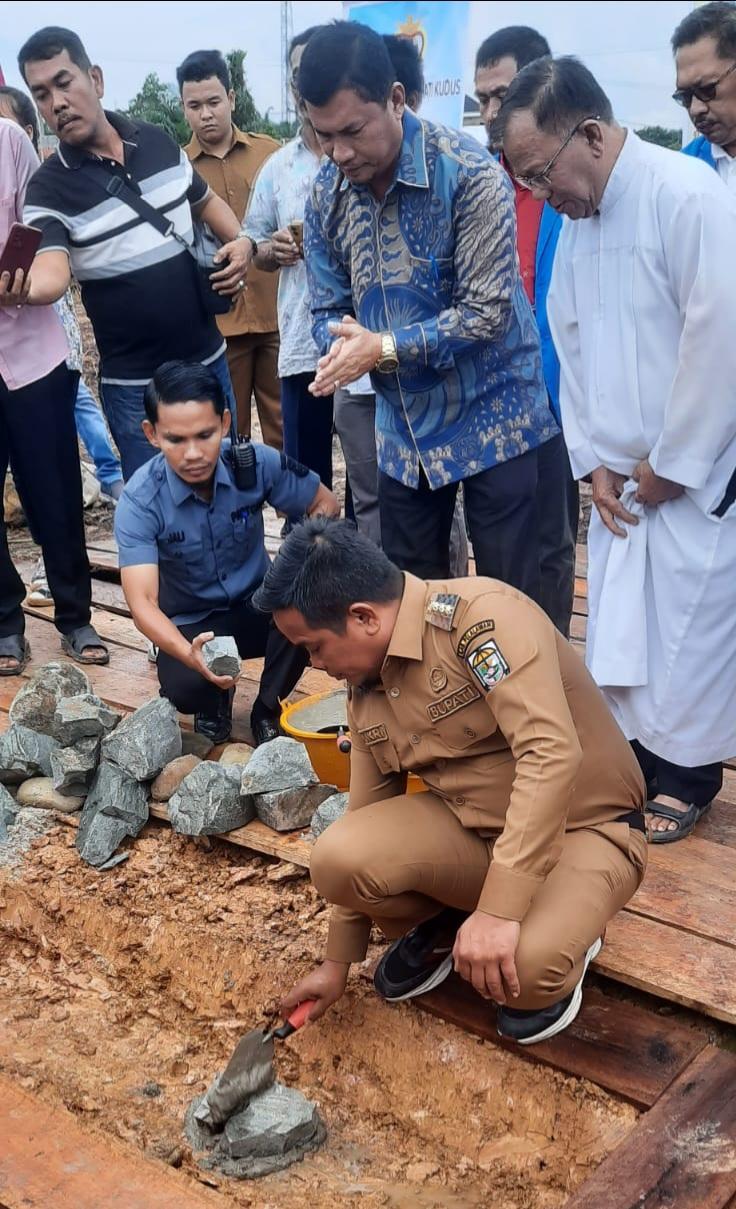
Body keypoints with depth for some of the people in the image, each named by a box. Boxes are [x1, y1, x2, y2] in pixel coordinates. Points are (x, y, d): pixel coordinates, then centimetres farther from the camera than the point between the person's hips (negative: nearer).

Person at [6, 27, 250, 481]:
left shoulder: (160, 142, 1)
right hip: (135, 384, -4)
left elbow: (206, 201, 18)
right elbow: (52, 274, -28)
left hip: (208, 359, 4)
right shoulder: (49, 187, -13)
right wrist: (22, 288, -51)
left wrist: (242, 241, -2)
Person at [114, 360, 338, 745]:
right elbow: (142, 601, -32)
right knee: (184, 688, -33)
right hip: (190, 625, -1)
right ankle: (216, 700, 7)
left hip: (258, 606, 2)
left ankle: (267, 710, -7)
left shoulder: (257, 463, -19)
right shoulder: (140, 500, -25)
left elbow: (324, 503, -3)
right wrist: (190, 654, -52)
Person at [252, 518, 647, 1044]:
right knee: (336, 855, -20)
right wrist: (338, 962, 14)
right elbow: (364, 836, 11)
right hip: (471, 824, 6)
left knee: (523, 967, -34)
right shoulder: (366, 691, 2)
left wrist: (498, 909, -35)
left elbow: (552, 754, -33)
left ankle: (560, 943, 4)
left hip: (583, 827, -6)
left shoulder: (482, 615, -23)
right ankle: (440, 928, 12)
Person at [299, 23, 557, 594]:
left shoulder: (470, 173, -20)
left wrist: (384, 347, -24)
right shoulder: (327, 192, -2)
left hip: (489, 417, -5)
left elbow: (487, 311, -22)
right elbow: (329, 308, 4)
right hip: (404, 424, 6)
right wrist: (344, 342, -19)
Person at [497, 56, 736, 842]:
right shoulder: (575, 223, 8)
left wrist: (672, 465, -14)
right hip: (621, 476, 7)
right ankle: (635, 753, 28)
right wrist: (593, 463, 4)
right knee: (617, 628, 11)